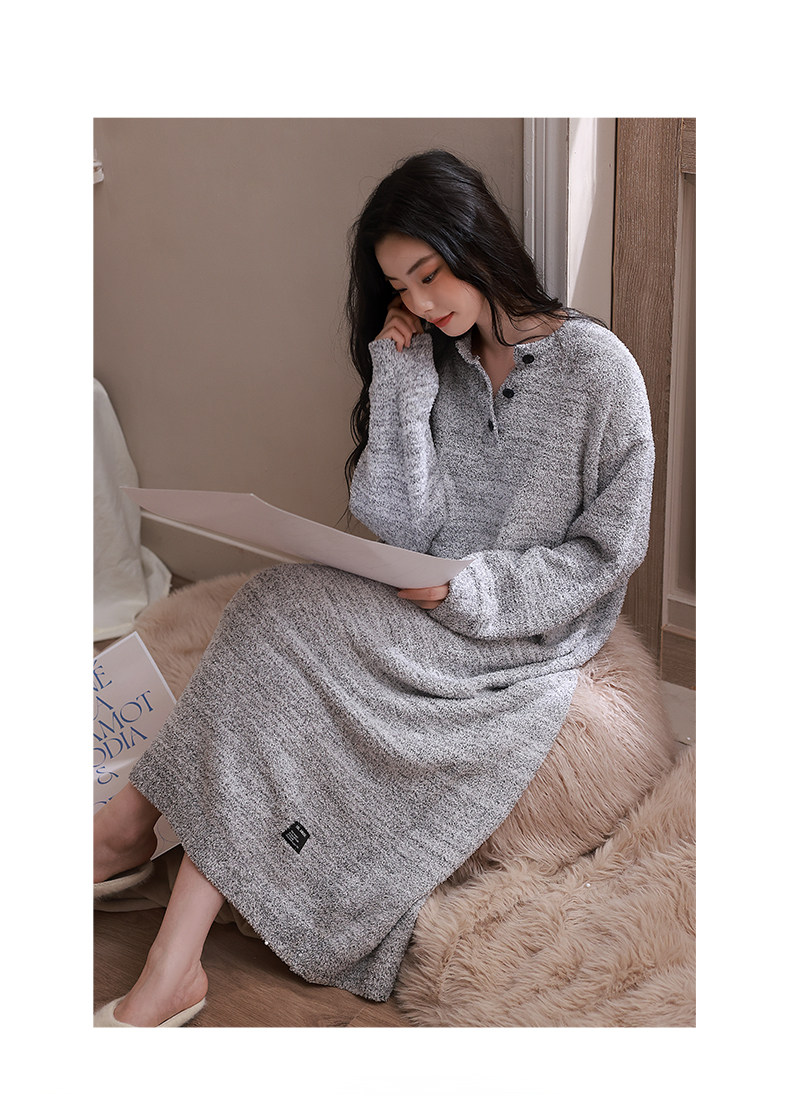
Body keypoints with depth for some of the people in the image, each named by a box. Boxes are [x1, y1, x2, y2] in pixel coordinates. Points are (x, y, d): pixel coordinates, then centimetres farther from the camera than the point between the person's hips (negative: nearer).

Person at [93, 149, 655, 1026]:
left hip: (530, 634, -5)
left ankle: (140, 815, -17)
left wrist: (475, 585, -18)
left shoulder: (596, 367, -5)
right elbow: (397, 532, -2)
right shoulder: (434, 365, 10)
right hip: (427, 619, 5)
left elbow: (610, 549, -5)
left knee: (291, 613, -27)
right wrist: (400, 380, -7)